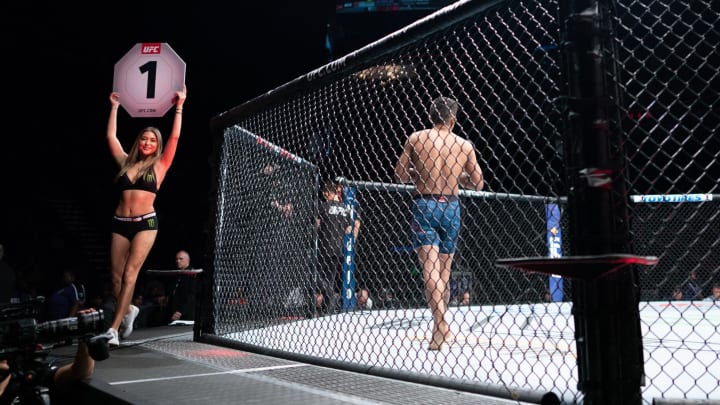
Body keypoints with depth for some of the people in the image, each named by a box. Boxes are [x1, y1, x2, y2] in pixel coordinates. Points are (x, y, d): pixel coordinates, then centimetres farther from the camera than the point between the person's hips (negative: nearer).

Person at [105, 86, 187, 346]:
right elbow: (111, 137, 17)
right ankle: (128, 310, 33)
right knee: (116, 277, 4)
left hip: (145, 223, -3)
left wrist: (179, 107, 3)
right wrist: (114, 107, 19)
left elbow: (175, 137, 2)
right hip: (120, 223, 3)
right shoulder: (126, 162, 14)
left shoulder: (159, 165, 6)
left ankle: (113, 328, -11)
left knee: (130, 273, -12)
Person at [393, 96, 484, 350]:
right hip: (451, 207, 3)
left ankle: (441, 327, -23)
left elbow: (400, 174, 3)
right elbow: (477, 184, 9)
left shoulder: (416, 138, 1)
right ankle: (440, 328, 24)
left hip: (424, 206, -2)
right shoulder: (465, 145, 4)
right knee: (444, 271, 14)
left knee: (430, 270, -10)